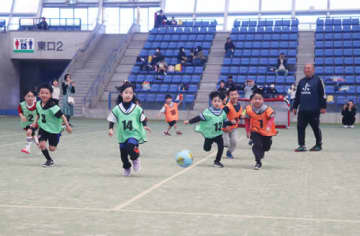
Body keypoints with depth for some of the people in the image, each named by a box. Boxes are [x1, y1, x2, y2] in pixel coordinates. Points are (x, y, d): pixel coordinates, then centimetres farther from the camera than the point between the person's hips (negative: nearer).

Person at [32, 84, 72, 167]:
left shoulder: (52, 106, -26)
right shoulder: (38, 104, -5)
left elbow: (62, 116, -26)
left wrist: (67, 126, -28)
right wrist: (35, 122, 5)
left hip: (54, 129, -4)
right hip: (43, 127, 4)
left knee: (52, 148, 2)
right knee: (42, 144, -11)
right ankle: (49, 160, 11)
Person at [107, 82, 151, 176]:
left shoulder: (137, 108, -4)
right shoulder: (117, 109, -3)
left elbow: (143, 119, 5)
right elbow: (111, 120, 4)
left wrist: (145, 126, -11)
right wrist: (110, 129, -10)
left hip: (134, 134, -2)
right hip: (122, 135, 2)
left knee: (131, 147, -28)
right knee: (123, 155, 8)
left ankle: (135, 159, 6)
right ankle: (127, 168, 37)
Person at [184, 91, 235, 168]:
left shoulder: (222, 113, -4)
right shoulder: (208, 112, -19)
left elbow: (225, 122, 8)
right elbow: (199, 118, -15)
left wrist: (231, 122, -8)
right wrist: (189, 121, -16)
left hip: (218, 134, 3)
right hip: (209, 134, -3)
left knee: (221, 147, -13)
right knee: (207, 149, 10)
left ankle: (217, 161, 7)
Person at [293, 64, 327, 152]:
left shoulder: (318, 80, -1)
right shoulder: (301, 81, 16)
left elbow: (322, 94, -5)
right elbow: (297, 96, 21)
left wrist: (323, 107, -9)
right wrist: (295, 107, 17)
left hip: (314, 110, -5)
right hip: (302, 110, 5)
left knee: (316, 128, 4)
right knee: (300, 127, -2)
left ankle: (319, 145, 20)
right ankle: (302, 145, 4)